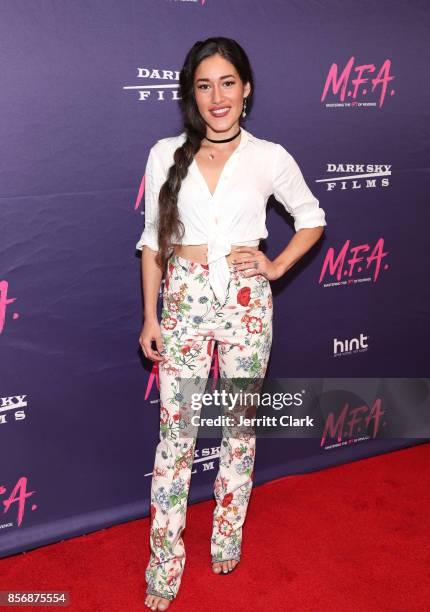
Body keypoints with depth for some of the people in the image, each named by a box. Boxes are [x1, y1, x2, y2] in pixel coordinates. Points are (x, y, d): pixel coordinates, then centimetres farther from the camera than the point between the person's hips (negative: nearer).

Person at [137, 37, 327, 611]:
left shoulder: (270, 157, -1)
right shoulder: (166, 154, 1)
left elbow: (312, 218, 12)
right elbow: (153, 239, 4)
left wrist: (276, 266, -3)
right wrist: (150, 316, 1)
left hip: (246, 299, 0)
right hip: (185, 298, 0)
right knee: (175, 428, 5)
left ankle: (228, 537, 35)